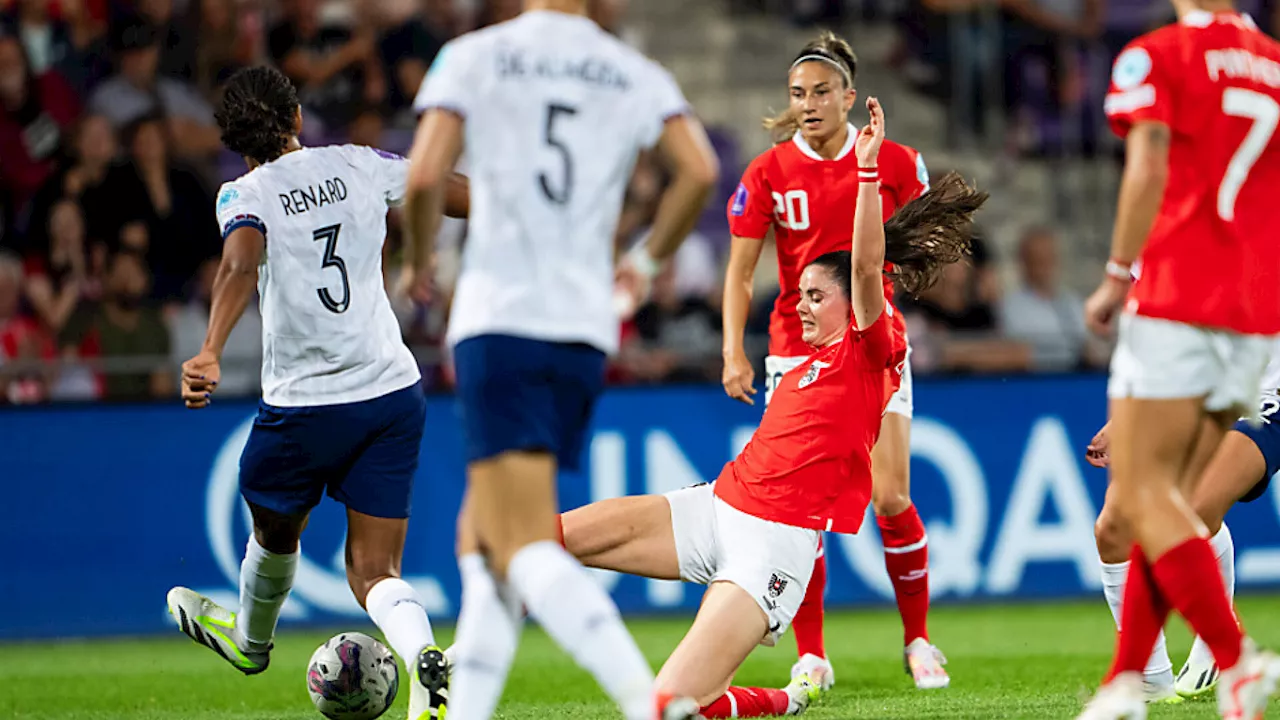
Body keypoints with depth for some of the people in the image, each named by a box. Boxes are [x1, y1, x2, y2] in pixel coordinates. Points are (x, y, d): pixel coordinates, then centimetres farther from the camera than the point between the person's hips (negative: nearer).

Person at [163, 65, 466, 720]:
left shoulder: (245, 196, -8)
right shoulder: (358, 165, 4)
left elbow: (241, 265, -29)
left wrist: (211, 353, -42)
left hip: (304, 405, -3)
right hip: (395, 395, 3)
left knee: (275, 533, 27)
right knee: (373, 571, 3)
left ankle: (251, 640, 54)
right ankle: (423, 658, -26)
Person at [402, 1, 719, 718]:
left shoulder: (473, 57, 2)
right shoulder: (636, 74, 10)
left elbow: (424, 178, -10)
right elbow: (701, 171, -4)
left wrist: (419, 259, 10)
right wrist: (646, 261, 12)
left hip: (501, 319, -5)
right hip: (586, 332, 5)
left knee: (525, 547, -11)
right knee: (480, 536, 17)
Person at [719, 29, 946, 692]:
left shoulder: (895, 163, -3)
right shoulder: (768, 174, -3)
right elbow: (740, 270, -2)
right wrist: (734, 352, -13)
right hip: (796, 350, 0)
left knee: (891, 500, -6)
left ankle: (917, 639, 12)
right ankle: (810, 655, 3)